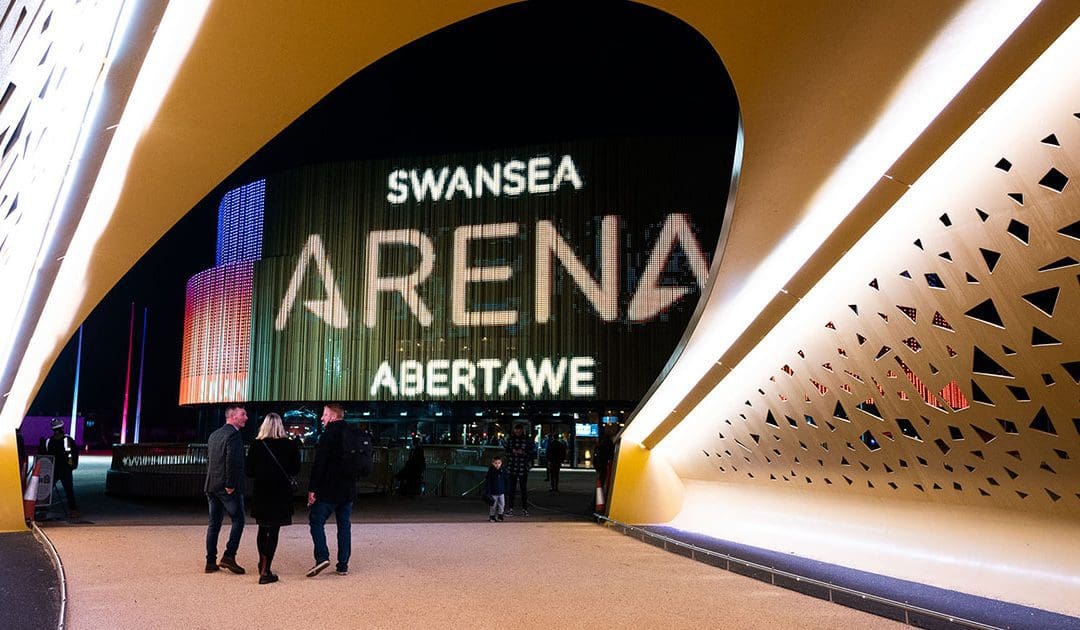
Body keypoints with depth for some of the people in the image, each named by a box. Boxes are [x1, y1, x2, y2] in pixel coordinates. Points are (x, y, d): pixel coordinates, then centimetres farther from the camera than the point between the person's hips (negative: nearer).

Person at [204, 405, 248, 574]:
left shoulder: (214, 435, 16)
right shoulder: (233, 434, -12)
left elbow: (209, 460, 17)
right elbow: (232, 461, -21)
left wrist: (212, 483, 17)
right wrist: (230, 485, -16)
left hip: (211, 486, 8)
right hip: (228, 488, -8)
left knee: (214, 523, 11)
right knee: (238, 520, 1)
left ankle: (211, 561, 13)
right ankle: (229, 556, -6)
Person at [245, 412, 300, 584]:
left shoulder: (256, 445, -6)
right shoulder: (289, 445, -8)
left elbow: (249, 472, -2)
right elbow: (295, 469, -1)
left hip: (261, 492, 2)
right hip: (281, 493, -2)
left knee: (262, 529, 20)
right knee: (273, 531, 0)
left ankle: (262, 564, 35)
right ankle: (265, 572, -5)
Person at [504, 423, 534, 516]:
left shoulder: (527, 440, 0)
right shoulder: (510, 439, 6)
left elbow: (530, 453, -1)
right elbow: (507, 452, 7)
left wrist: (523, 452, -18)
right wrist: (512, 451, -12)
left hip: (523, 467, -1)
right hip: (512, 467, 1)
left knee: (524, 489, 4)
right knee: (512, 489, 5)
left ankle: (524, 509, 12)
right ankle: (510, 509, 12)